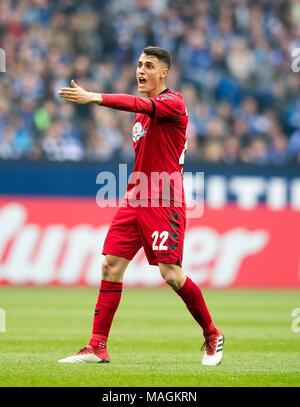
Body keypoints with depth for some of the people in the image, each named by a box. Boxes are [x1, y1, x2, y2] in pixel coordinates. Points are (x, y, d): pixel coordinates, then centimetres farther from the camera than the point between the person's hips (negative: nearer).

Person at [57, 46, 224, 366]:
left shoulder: (173, 102, -8)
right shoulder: (143, 108, 18)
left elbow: (142, 105, -29)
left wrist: (95, 98, -40)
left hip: (164, 203, -8)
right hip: (134, 200, 8)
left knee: (171, 274, -11)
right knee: (111, 266, -2)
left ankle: (212, 335, 10)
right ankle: (97, 347, -1)